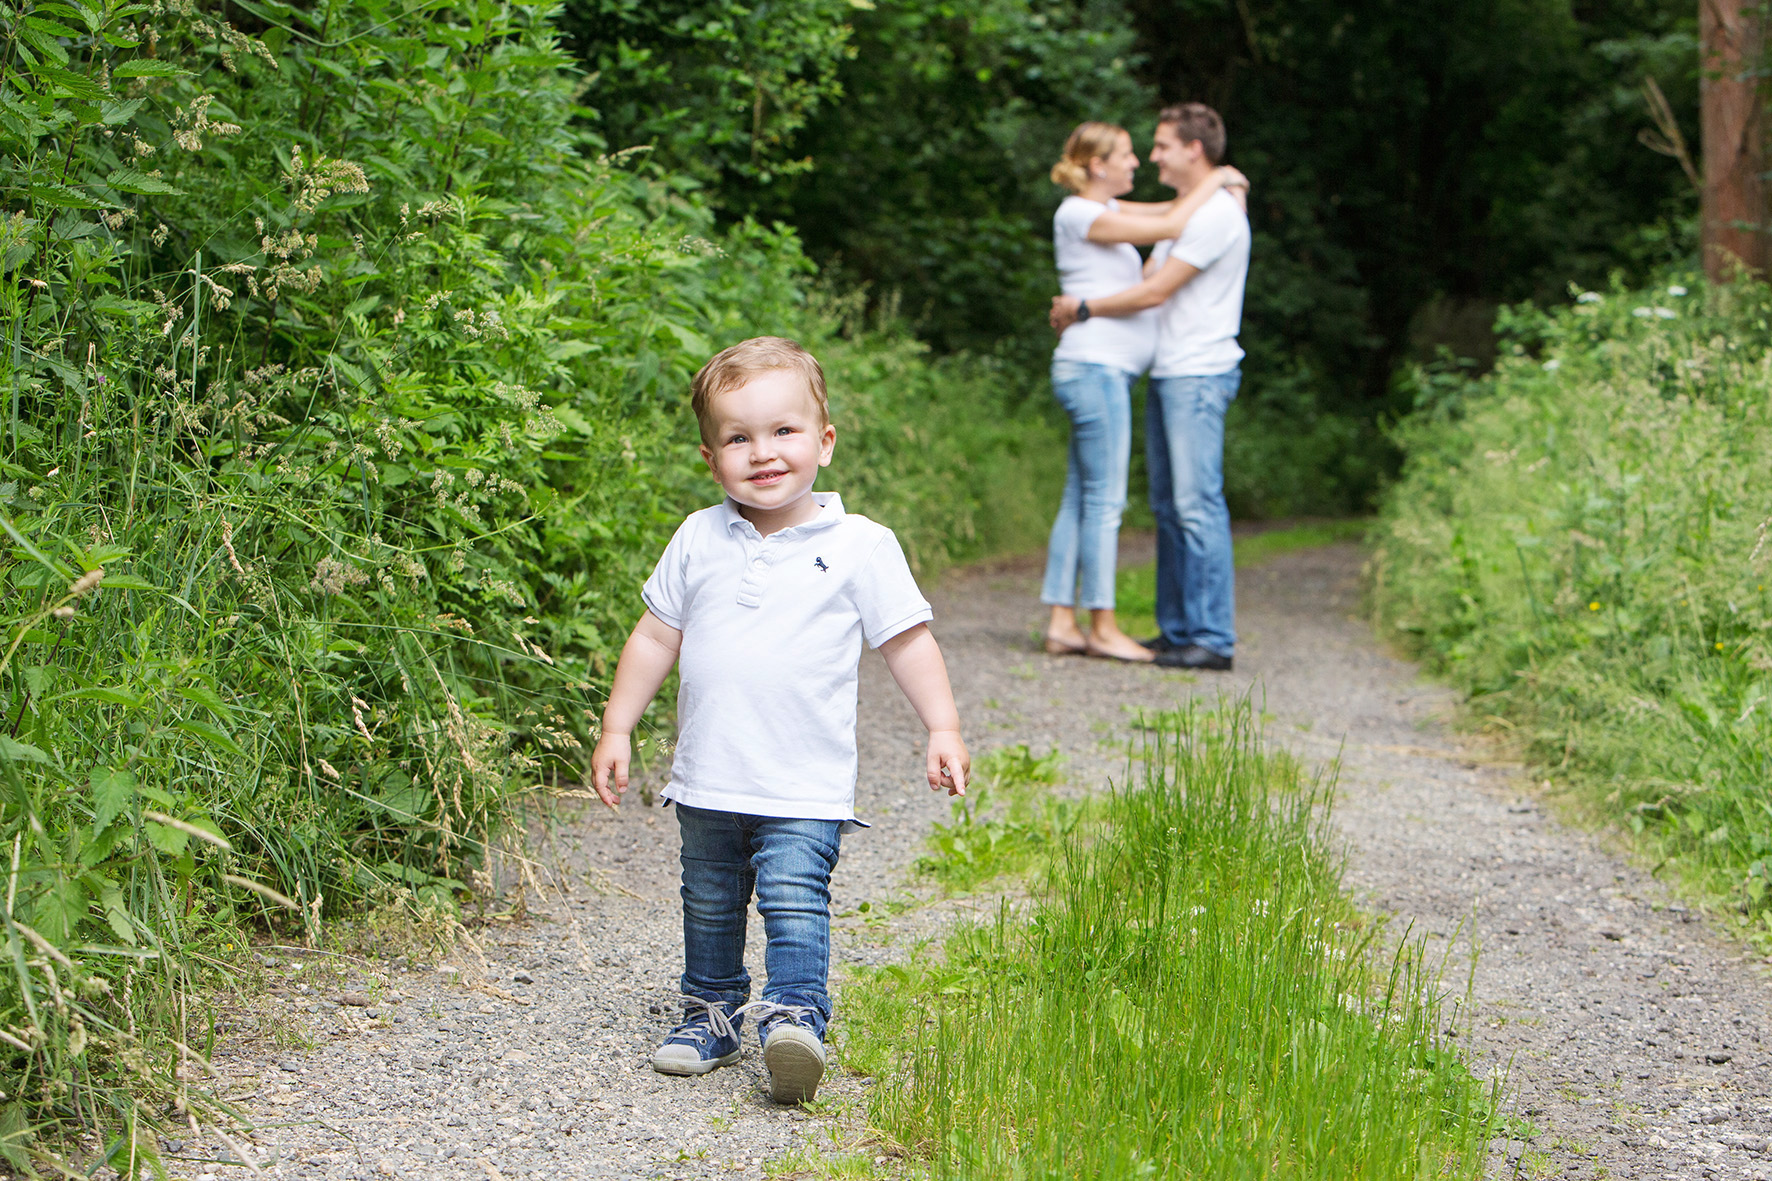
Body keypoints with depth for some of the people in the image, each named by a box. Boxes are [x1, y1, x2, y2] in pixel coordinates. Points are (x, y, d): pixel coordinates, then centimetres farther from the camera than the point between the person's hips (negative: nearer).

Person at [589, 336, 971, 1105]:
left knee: (794, 899, -17)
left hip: (805, 787, -4)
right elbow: (655, 637, 11)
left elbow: (908, 641, -1)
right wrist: (617, 729, 10)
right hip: (707, 780, 4)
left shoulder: (860, 547, -6)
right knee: (709, 904, 16)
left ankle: (795, 1014, -15)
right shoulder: (698, 540, 3)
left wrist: (943, 729, -9)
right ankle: (711, 1012, 32)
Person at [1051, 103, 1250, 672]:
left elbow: (1157, 290, -16)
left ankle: (1214, 638, -10)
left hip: (1200, 374, -10)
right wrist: (1076, 308, 10)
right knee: (1168, 506, 10)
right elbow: (1147, 279, 22)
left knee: (1197, 504, -11)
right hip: (1168, 374, 10)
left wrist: (1085, 308, -8)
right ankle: (1177, 630, 15)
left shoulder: (1217, 213, -13)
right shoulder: (1184, 212, 21)